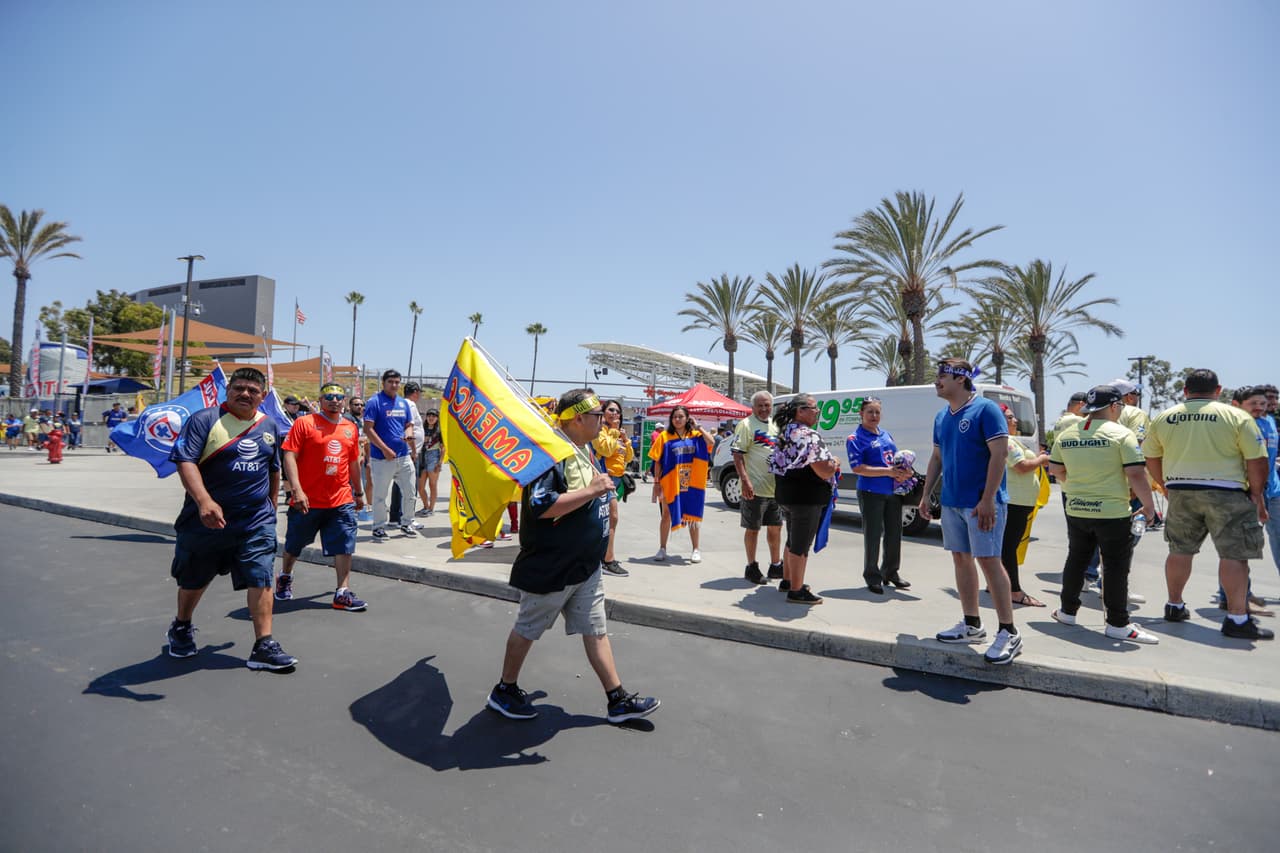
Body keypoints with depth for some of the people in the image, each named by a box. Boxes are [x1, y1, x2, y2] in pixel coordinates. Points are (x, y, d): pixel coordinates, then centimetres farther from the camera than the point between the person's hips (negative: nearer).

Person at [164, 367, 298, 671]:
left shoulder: (269, 426, 8)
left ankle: (263, 646, -2)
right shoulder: (204, 419, -8)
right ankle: (181, 628, 45)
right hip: (208, 518, -2)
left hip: (257, 521, 3)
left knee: (260, 579, -5)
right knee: (194, 580, 18)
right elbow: (185, 461, -20)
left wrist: (271, 507, 22)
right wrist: (204, 501, -33)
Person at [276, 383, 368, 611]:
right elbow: (289, 456, -12)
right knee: (294, 544, 16)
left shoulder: (350, 428, 9)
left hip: (341, 500, 3)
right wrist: (296, 489, -22)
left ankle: (342, 593, 2)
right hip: (308, 501, -3)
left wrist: (359, 493, 23)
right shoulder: (304, 423, -5)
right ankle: (285, 577, 43)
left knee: (344, 545, -3)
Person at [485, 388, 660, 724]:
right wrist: (591, 490, -29)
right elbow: (540, 506, -30)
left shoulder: (584, 449, 9)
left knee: (596, 630, 13)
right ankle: (504, 690, 30)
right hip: (552, 566, -9)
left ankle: (618, 699, 21)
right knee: (527, 629, 10)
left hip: (585, 565, 9)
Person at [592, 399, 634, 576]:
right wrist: (613, 431, -12)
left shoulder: (618, 432, 20)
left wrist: (625, 439, 2)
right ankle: (609, 561, -13)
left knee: (605, 518, 14)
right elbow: (606, 449, -22)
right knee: (612, 517, -14)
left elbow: (629, 457, 16)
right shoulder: (600, 429, -6)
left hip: (617, 478, 9)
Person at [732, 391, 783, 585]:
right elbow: (737, 455, -15)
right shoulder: (746, 425, -9)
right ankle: (752, 568, 16)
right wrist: (745, 481, -24)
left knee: (775, 526, 16)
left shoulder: (775, 425, 14)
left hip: (776, 487, 7)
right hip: (755, 488, -7)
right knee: (753, 529, 3)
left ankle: (775, 565, 30)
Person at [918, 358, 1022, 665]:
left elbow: (999, 454, -16)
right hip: (951, 502, 7)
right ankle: (972, 624, 23)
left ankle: (1009, 633, 5)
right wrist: (926, 496, 13)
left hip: (981, 502, -7)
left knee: (989, 560, -6)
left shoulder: (985, 409, -10)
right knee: (961, 559, 11)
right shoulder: (942, 416, 12)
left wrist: (987, 500, -21)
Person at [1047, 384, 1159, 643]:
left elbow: (1056, 470, 13)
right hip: (1112, 512, -5)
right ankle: (1117, 624, 9)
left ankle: (1067, 611, 27)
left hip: (1076, 510, 5)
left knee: (1076, 561, 18)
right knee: (1116, 568, 4)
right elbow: (1136, 474, -15)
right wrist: (1149, 505, -4)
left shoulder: (1066, 434, 5)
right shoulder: (1121, 434, -10)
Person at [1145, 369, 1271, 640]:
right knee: (1234, 554, 1)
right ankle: (1237, 618, 2)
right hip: (1226, 493, -3)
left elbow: (1152, 459, 8)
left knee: (1180, 551, 13)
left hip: (1180, 492, 4)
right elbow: (1257, 460, -5)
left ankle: (1174, 606, 24)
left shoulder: (1162, 418, 3)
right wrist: (1257, 495, 5)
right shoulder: (1237, 417, -5)